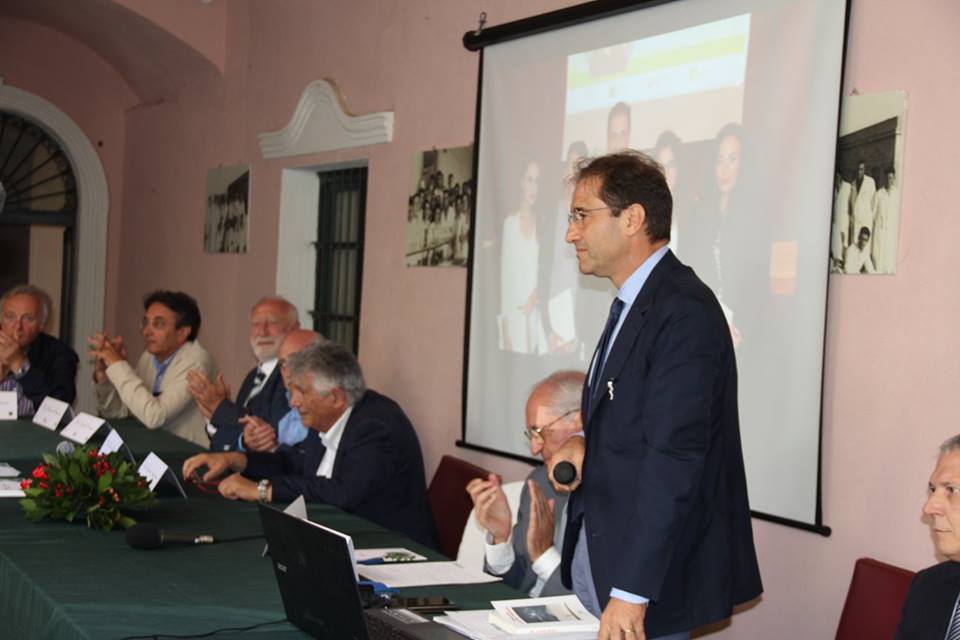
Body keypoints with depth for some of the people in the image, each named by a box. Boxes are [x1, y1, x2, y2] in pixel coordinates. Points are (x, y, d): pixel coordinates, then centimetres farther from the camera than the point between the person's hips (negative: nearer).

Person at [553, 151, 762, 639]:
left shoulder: (685, 311, -18)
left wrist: (632, 593, -24)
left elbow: (673, 459, -23)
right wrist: (586, 446, 0)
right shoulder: (633, 305, 12)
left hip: (647, 572, -9)